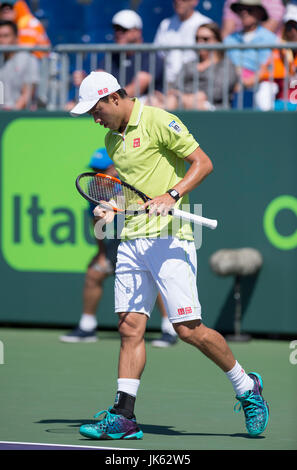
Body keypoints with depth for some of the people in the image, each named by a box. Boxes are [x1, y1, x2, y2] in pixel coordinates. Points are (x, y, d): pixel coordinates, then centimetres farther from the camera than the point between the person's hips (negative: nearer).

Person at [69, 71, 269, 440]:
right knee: (130, 327, -2)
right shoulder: (112, 139, 18)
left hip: (168, 237, -7)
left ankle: (247, 387, 11)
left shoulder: (158, 122, -7)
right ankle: (123, 417, -4)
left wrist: (172, 194, -22)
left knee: (188, 329, -8)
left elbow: (203, 162, -9)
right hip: (130, 239, 7)